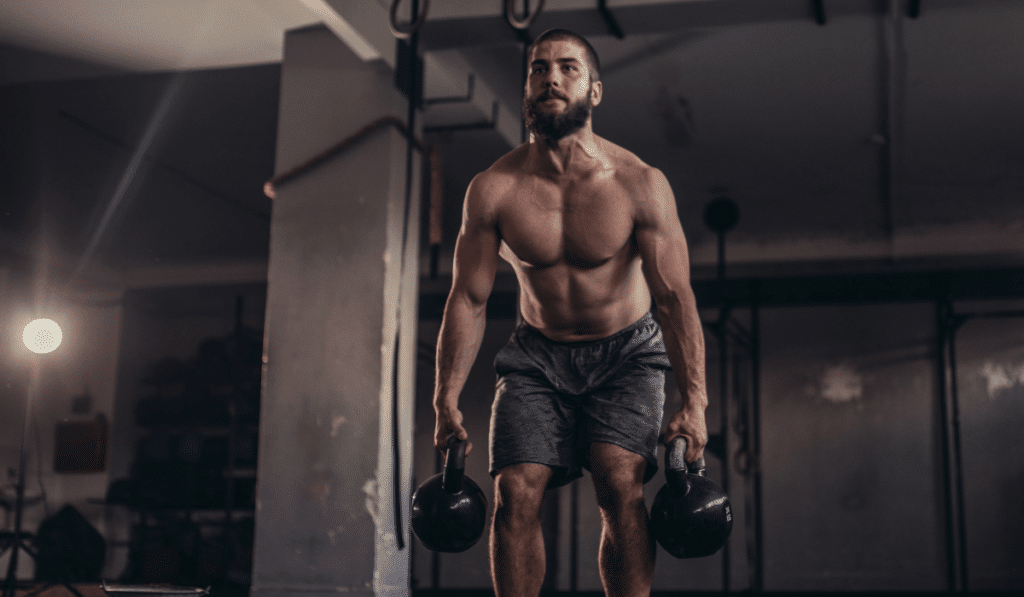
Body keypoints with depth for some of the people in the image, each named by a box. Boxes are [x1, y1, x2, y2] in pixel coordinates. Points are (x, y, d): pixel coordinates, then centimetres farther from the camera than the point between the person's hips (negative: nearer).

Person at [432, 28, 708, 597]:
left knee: (621, 480, -22)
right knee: (517, 491, -13)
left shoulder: (641, 184, -16)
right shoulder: (493, 190, -12)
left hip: (626, 354, -1)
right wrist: (447, 401, -7)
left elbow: (675, 297, -15)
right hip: (538, 356, 2)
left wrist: (694, 400, -21)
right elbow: (469, 299, -5)